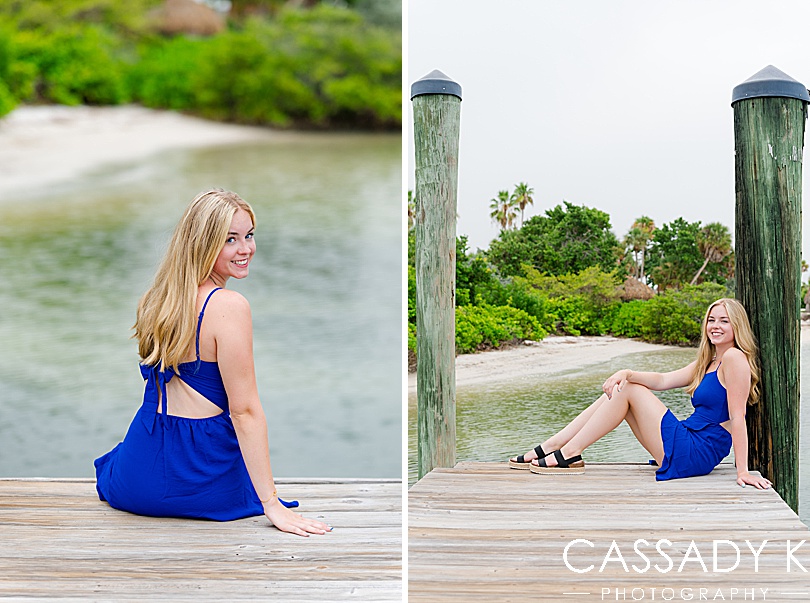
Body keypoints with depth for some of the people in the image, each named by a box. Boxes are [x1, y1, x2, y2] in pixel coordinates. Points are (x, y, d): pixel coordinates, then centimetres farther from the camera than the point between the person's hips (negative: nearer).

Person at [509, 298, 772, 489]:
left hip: (695, 453, -9)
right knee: (618, 389, 7)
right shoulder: (708, 362, 17)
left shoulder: (734, 358, -11)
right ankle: (548, 449, 4)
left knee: (628, 391, -9)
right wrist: (627, 373, -12)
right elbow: (663, 380, 7)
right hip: (689, 449, 9)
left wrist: (743, 471, -23)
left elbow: (738, 417, -18)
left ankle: (570, 454, -6)